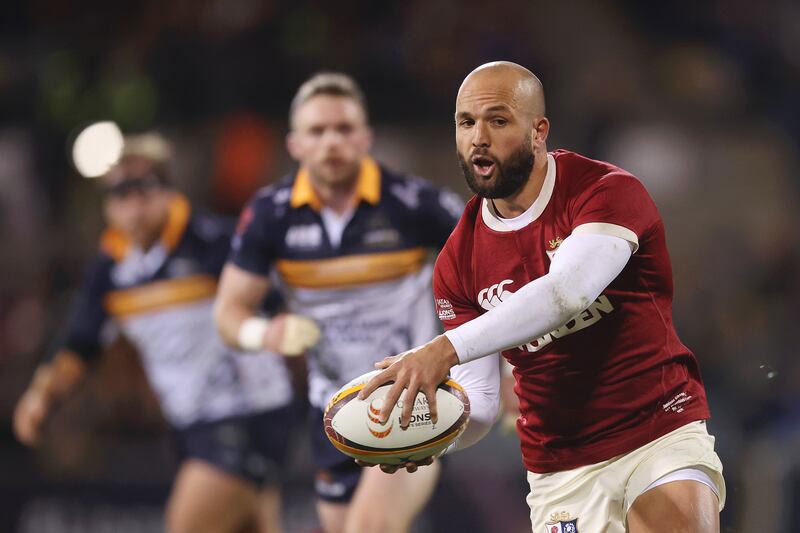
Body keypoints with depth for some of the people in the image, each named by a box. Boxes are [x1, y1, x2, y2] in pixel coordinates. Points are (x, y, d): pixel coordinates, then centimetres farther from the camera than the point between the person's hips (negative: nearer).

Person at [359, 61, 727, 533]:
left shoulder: (609, 192, -12)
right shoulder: (457, 262, 1)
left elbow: (567, 291, -31)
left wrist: (446, 350, -38)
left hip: (662, 435, -4)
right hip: (560, 472, 4)